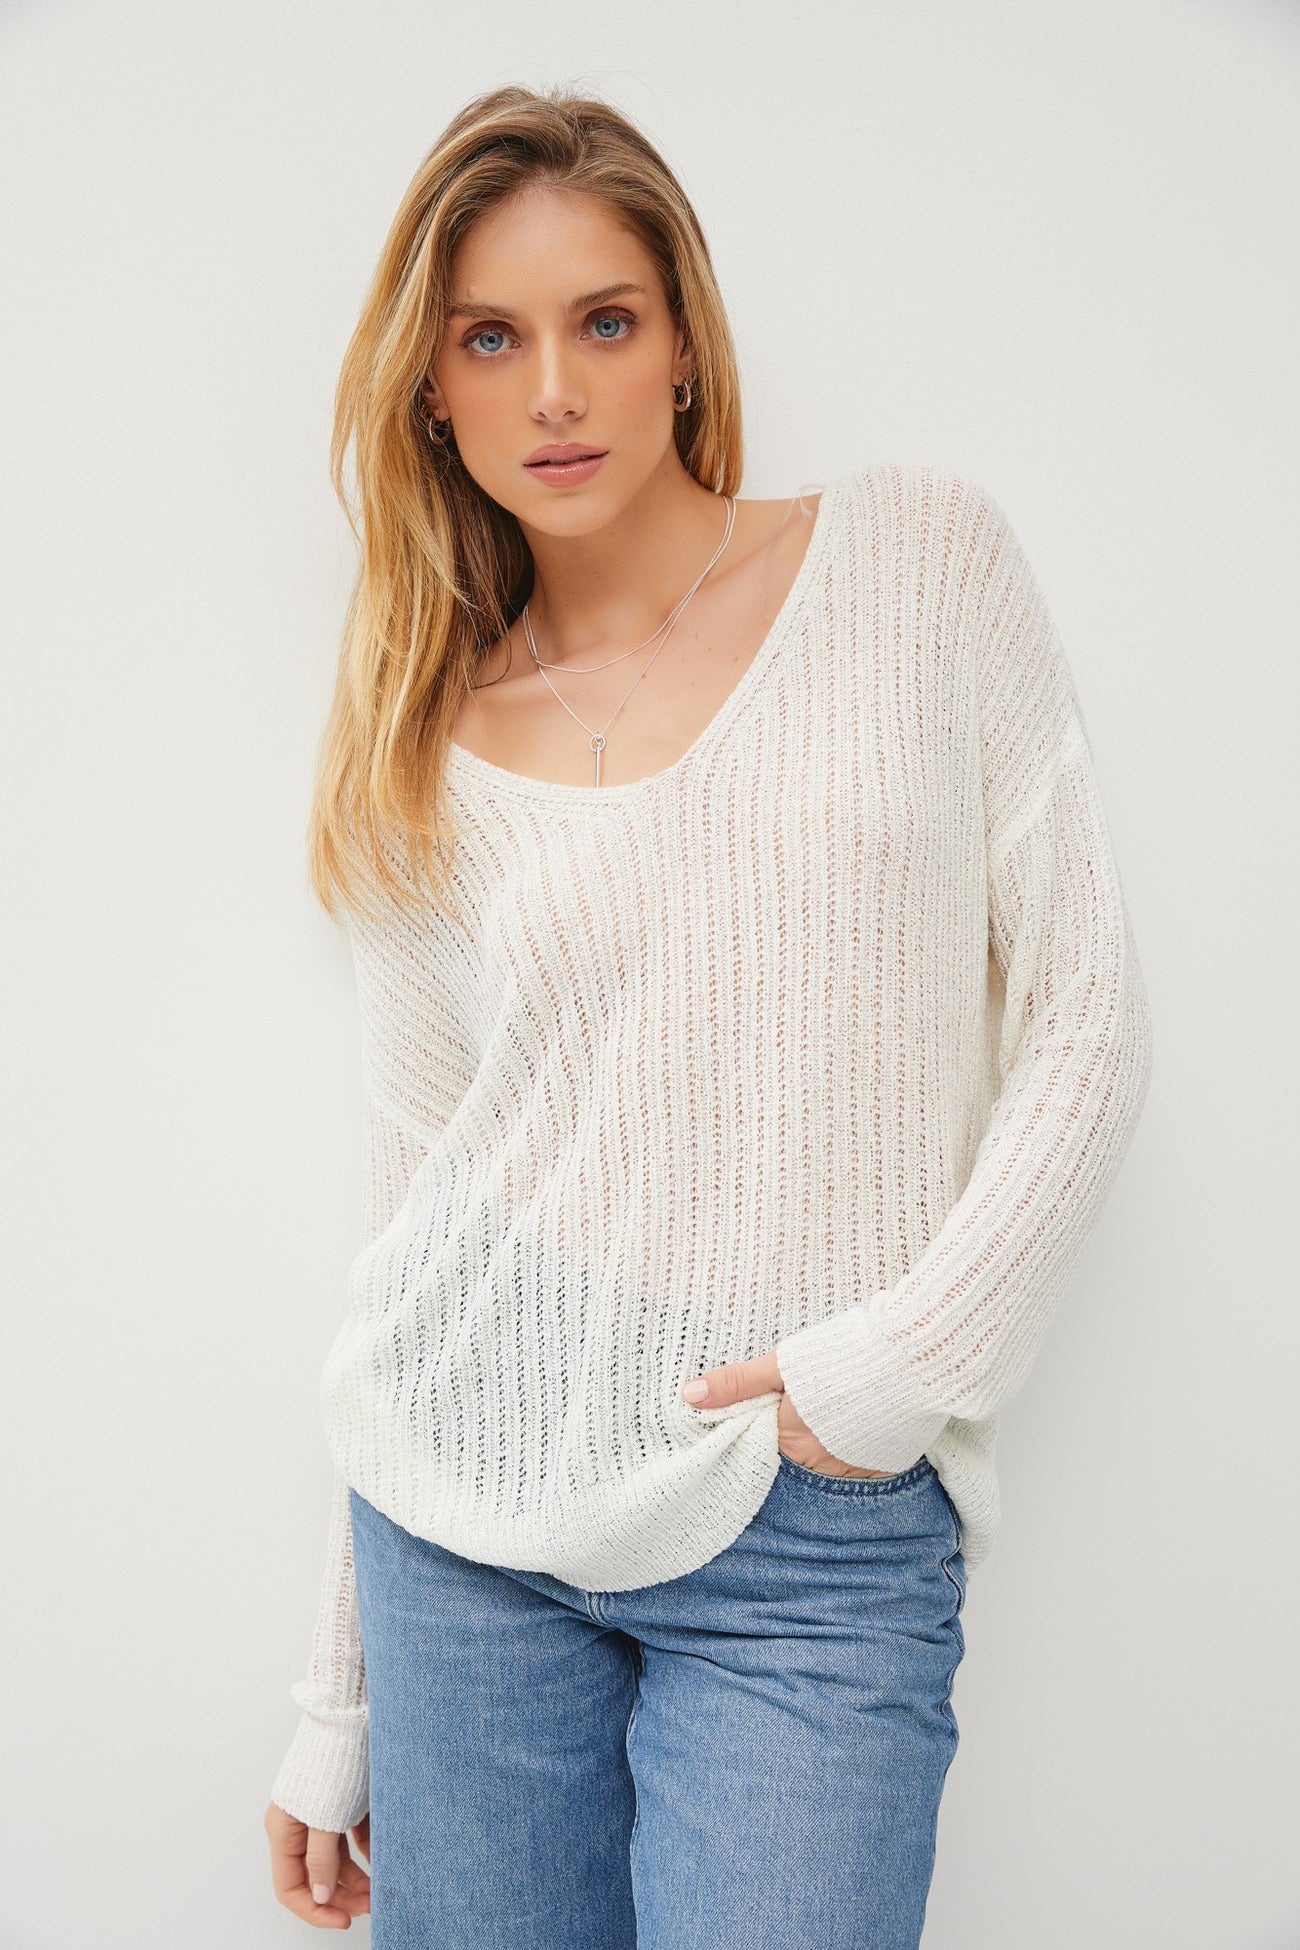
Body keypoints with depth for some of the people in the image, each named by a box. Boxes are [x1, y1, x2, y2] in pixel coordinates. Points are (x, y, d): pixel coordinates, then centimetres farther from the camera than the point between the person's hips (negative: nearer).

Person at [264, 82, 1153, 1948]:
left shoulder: (922, 558, -1)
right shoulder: (428, 753, 4)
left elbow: (1088, 1020, -1)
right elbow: (415, 1192, 7)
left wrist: (911, 1356, -12)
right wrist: (338, 1698, 10)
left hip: (820, 1538, -2)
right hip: (468, 1515, 2)